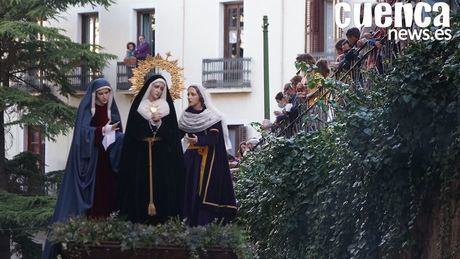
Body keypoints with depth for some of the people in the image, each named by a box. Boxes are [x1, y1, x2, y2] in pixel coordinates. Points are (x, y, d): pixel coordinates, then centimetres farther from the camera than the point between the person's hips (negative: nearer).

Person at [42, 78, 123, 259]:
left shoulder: (112, 110, 13)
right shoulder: (86, 109, -2)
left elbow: (118, 134, 12)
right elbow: (83, 132, -14)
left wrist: (114, 134, -11)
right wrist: (102, 130, -26)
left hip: (106, 161, 5)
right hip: (89, 160, -5)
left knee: (106, 194, -1)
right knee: (89, 195, -10)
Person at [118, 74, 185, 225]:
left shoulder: (167, 106, 10)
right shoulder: (138, 105, 7)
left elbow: (172, 131, 3)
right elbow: (134, 130, -1)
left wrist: (159, 122, -14)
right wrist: (151, 121, -12)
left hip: (162, 154, 1)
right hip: (141, 153, -1)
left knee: (162, 184, -6)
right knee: (142, 183, -5)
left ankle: (162, 216, -5)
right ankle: (141, 217, -4)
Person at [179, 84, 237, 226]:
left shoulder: (212, 116, -5)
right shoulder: (186, 116, 12)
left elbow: (214, 137, -13)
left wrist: (198, 140, -28)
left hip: (208, 159, -5)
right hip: (191, 158, 5)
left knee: (206, 192, -11)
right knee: (190, 191, -2)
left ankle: (206, 224, -11)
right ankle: (191, 223, 0)